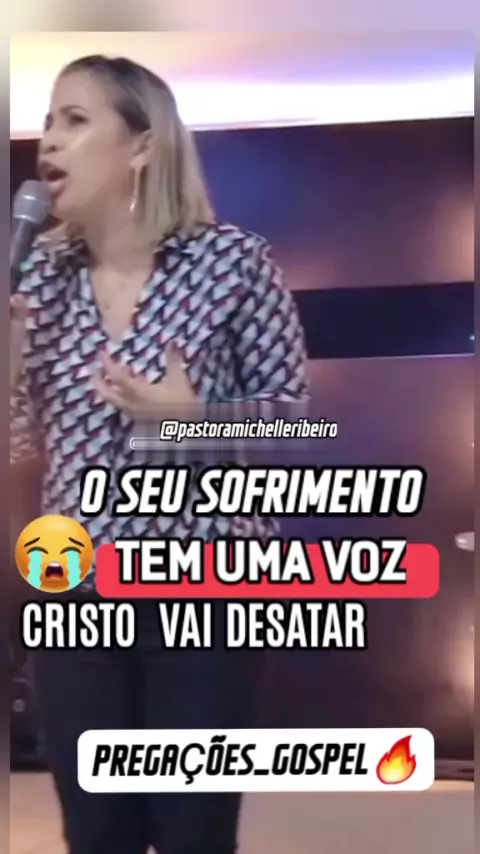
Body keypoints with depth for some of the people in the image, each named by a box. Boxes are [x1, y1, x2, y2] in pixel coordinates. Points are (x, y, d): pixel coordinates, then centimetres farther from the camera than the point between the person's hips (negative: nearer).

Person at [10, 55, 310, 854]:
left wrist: (194, 416, -19)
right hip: (74, 595, 4)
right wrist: (5, 340, -9)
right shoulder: (40, 273, 4)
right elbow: (23, 445, 7)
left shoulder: (232, 259, -8)